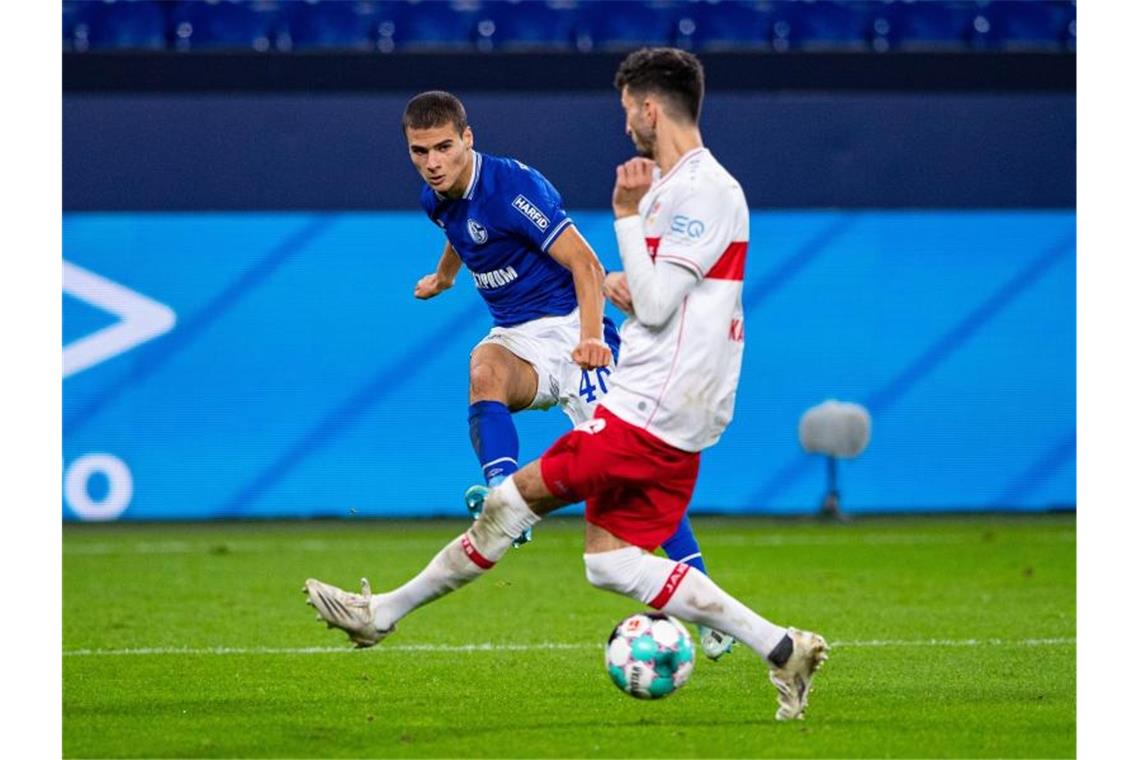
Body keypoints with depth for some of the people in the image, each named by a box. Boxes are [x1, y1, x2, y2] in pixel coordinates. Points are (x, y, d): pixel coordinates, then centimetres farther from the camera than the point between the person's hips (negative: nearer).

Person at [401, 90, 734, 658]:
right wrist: (443, 276, 49)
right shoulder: (436, 198, 5)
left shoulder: (512, 185, -19)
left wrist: (590, 335, -34)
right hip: (516, 339, 6)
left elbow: (584, 263, -21)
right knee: (484, 367, -32)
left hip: (567, 329, -6)